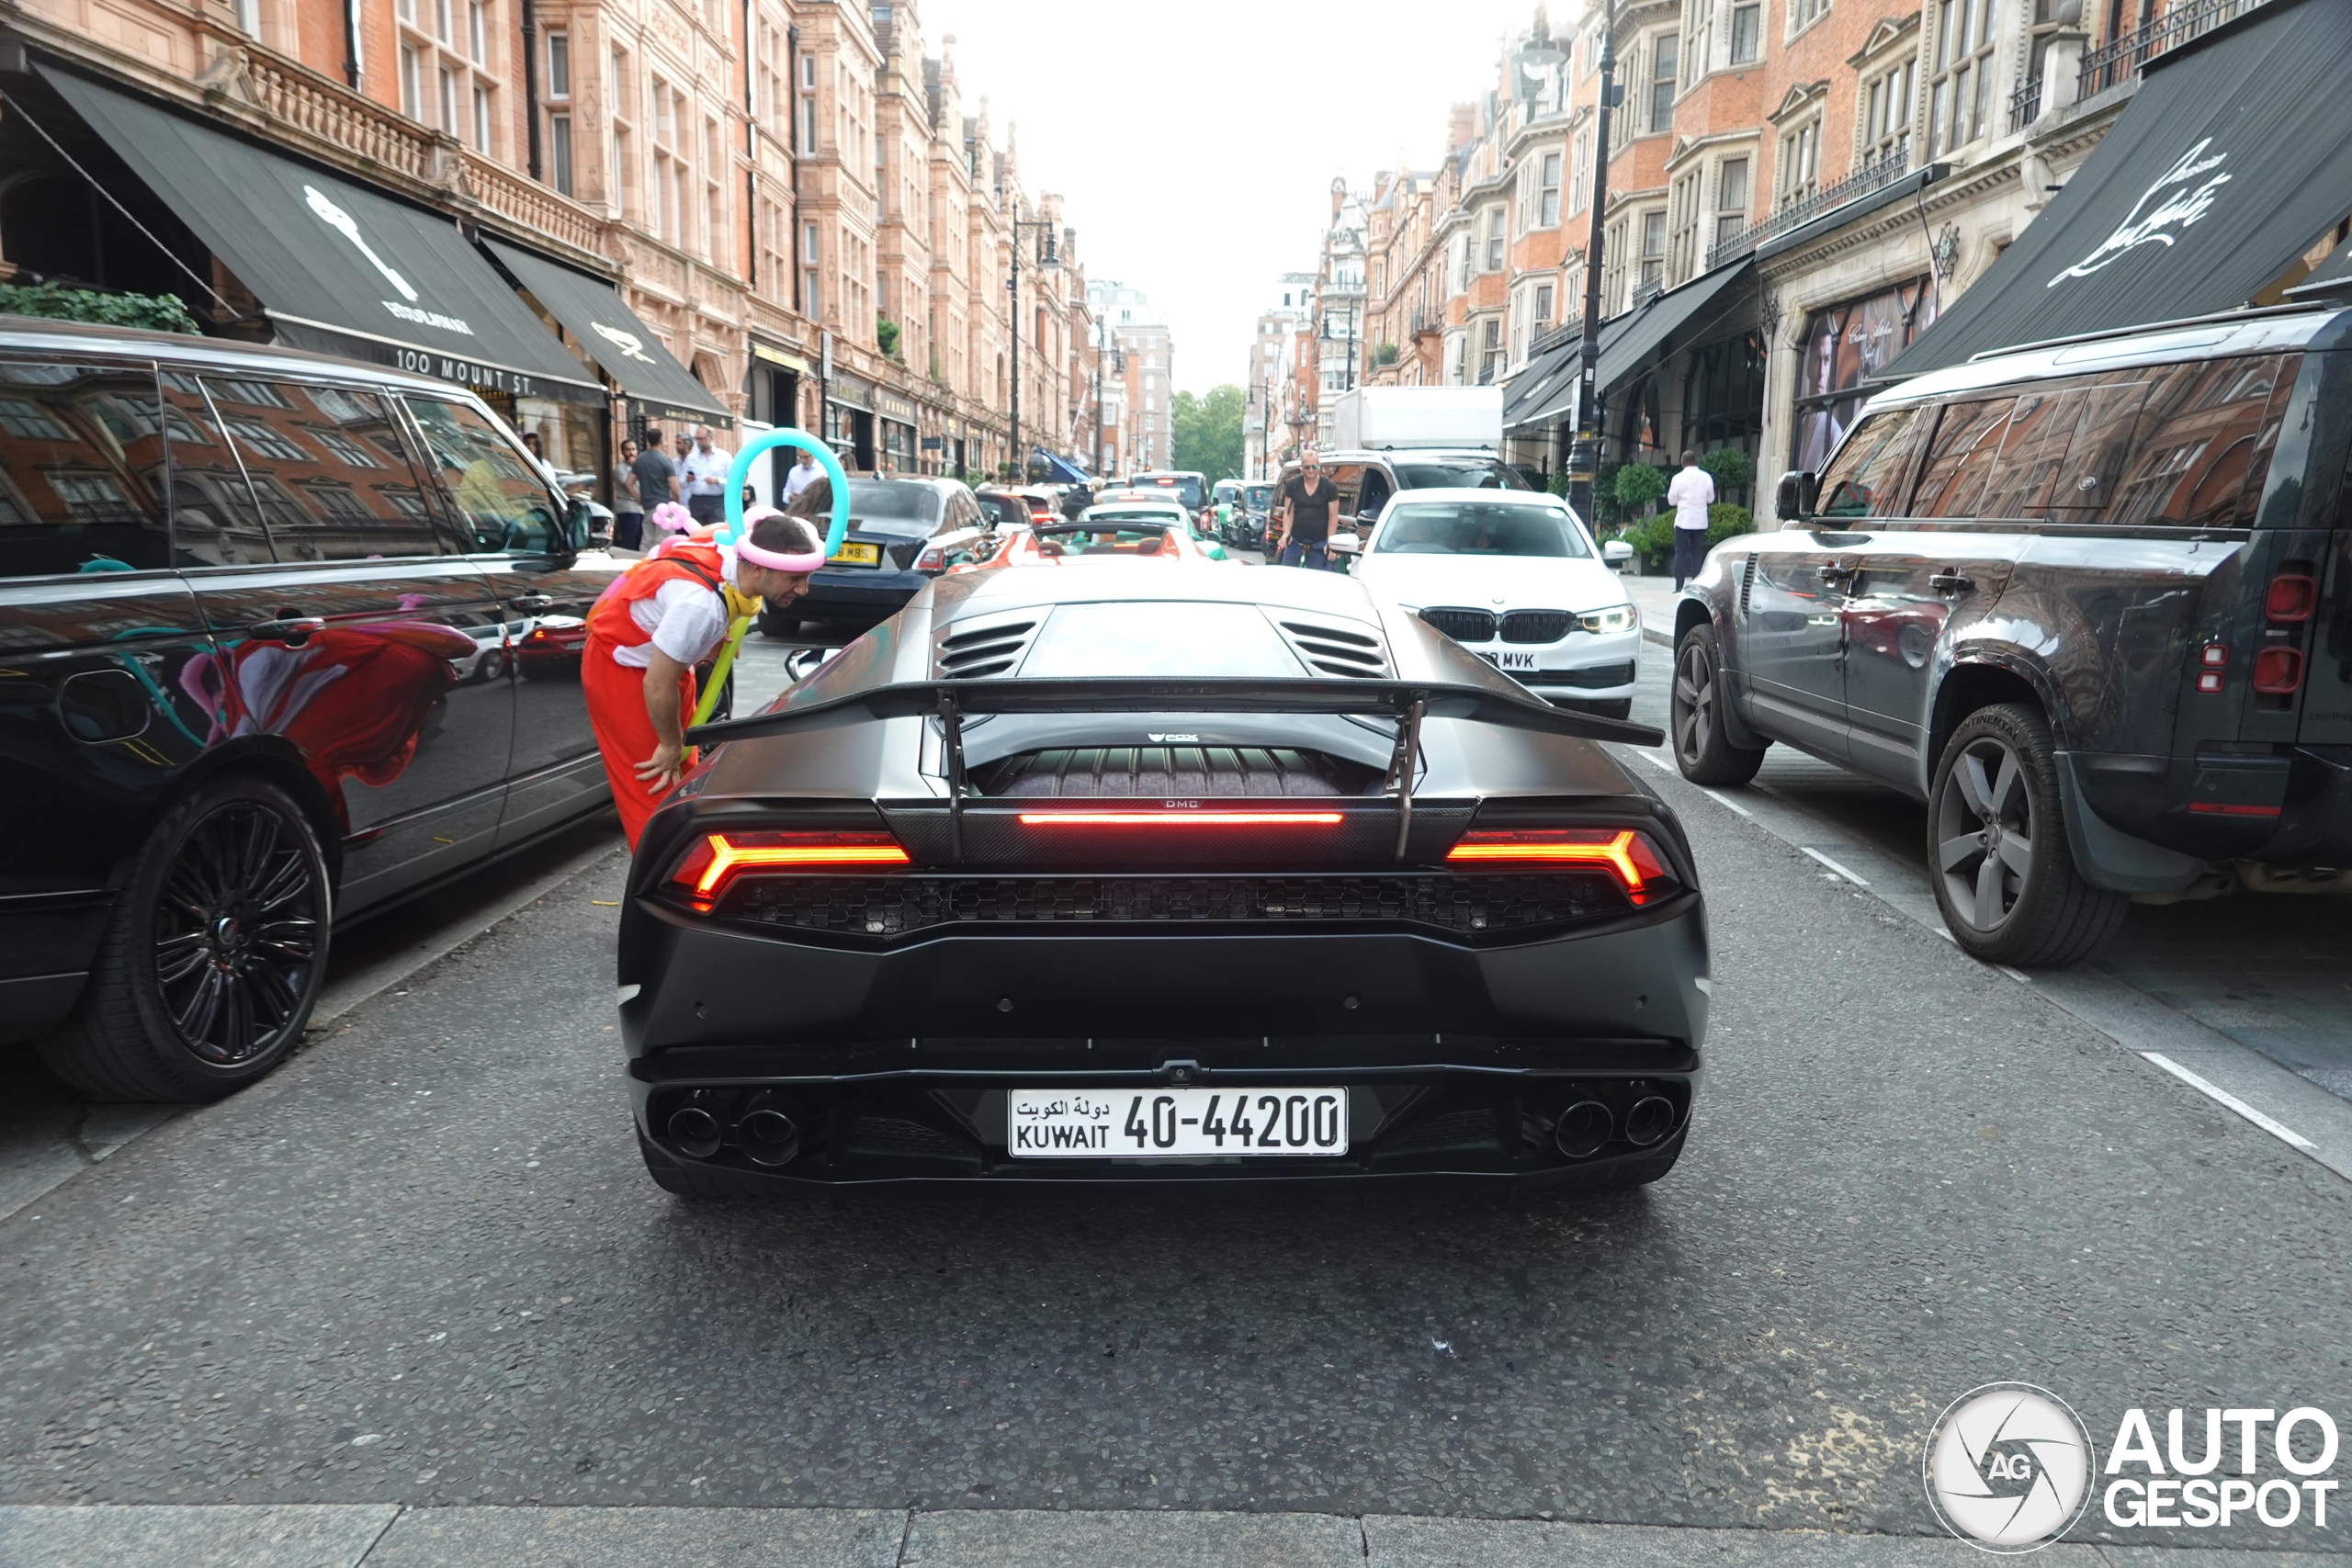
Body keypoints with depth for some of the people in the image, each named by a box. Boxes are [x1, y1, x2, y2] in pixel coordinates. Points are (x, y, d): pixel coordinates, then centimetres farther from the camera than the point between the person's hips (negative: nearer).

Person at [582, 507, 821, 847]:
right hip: (620, 668, -9)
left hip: (662, 660, 9)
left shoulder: (737, 561, -15)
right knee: (655, 792, -6)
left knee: (682, 776, 16)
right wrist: (670, 745, -13)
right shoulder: (702, 602, -40)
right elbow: (658, 685, -30)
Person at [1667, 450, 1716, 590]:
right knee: (1697, 553, 8)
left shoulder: (1678, 478, -9)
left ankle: (1679, 586, -5)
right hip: (1700, 520, 3)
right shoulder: (1706, 477, 0)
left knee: (1680, 552, 1)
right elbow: (1710, 499, 7)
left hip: (1683, 519, -3)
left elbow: (1671, 501, -3)